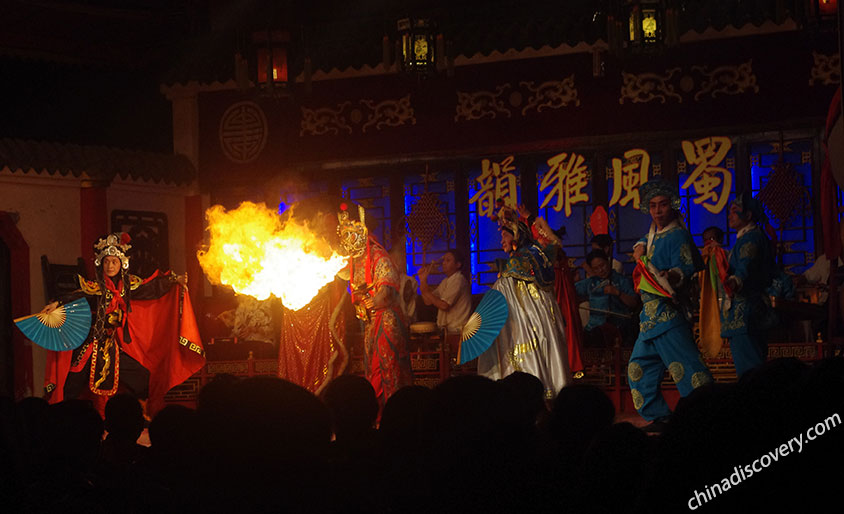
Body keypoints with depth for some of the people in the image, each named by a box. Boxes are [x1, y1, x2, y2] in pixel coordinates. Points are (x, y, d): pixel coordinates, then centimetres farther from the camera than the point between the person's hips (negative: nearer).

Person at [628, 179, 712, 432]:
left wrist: (671, 276, -37)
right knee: (639, 367, 12)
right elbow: (644, 243, 41)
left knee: (684, 366, -17)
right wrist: (640, 247, 19)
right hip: (650, 314, 10)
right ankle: (657, 418, 19)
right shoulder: (654, 234, 17)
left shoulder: (678, 236, -9)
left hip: (668, 311, -10)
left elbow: (687, 269, -17)